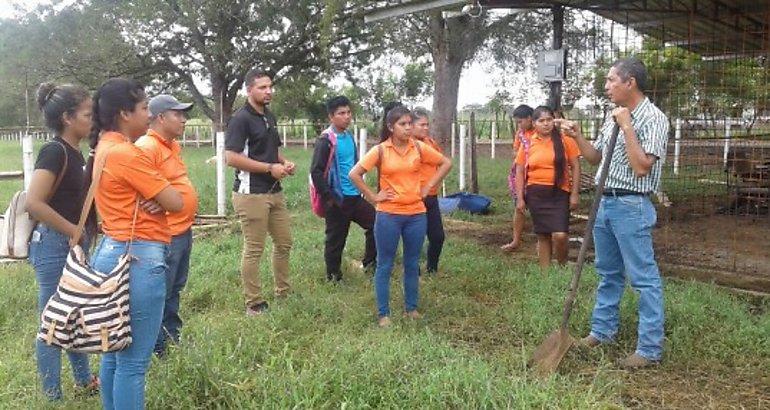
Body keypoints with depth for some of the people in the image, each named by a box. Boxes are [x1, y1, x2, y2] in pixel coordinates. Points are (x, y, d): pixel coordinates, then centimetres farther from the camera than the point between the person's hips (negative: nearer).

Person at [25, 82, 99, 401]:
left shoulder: (74, 153, 9)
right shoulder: (54, 151, -17)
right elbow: (33, 203, -26)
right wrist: (75, 232, -19)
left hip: (72, 245, 9)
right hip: (54, 245, -9)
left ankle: (84, 380, 37)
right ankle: (52, 397, 16)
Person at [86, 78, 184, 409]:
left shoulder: (104, 148, 12)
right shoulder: (126, 154, -17)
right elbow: (175, 203, -15)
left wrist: (147, 198, -8)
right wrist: (157, 195, 5)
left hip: (113, 251, 10)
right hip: (138, 259, -10)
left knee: (115, 353, 19)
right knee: (133, 362, -1)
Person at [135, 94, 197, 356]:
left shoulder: (172, 145, 13)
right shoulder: (147, 147, -18)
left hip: (183, 230, 10)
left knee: (175, 289, 21)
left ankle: (172, 334, 36)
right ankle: (156, 347, 12)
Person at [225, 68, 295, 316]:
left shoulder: (270, 117, 14)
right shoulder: (241, 119, -12)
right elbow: (231, 158, -20)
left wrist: (285, 163, 4)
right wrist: (270, 168, -18)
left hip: (274, 192, 9)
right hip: (251, 194, -9)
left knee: (284, 243, 15)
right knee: (253, 249, -2)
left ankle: (283, 292, 30)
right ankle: (254, 304, 9)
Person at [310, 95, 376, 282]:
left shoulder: (349, 136, 9)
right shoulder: (326, 140, -14)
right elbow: (316, 171, -18)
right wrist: (328, 197, -19)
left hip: (355, 196, 8)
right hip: (337, 199, -7)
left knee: (375, 223, 8)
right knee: (336, 238, 4)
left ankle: (369, 261, 23)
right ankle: (333, 275, 19)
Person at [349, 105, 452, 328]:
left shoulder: (419, 148, 1)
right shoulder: (380, 151, -7)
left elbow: (446, 163, 11)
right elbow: (354, 174, -9)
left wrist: (428, 186, 4)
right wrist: (373, 197, -9)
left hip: (416, 214, 3)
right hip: (388, 215, -3)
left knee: (412, 264, 12)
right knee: (385, 265, 4)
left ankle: (411, 308, 26)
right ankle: (383, 313, 13)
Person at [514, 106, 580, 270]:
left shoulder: (565, 141, 0)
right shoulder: (528, 144, 4)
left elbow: (575, 167, 2)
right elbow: (520, 172, 6)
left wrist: (575, 194, -4)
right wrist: (520, 198, 1)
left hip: (559, 193, -2)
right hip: (536, 194, 2)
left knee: (560, 235, -12)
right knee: (543, 236, 9)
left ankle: (563, 267, 14)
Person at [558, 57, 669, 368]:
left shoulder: (653, 118, -13)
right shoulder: (614, 119, 12)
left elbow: (641, 167, -22)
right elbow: (595, 158, 19)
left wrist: (627, 127, -19)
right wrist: (577, 136, 4)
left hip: (632, 207, -8)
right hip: (605, 203, 9)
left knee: (644, 278, -2)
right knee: (608, 273, 17)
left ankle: (650, 348, 5)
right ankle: (602, 330, 30)